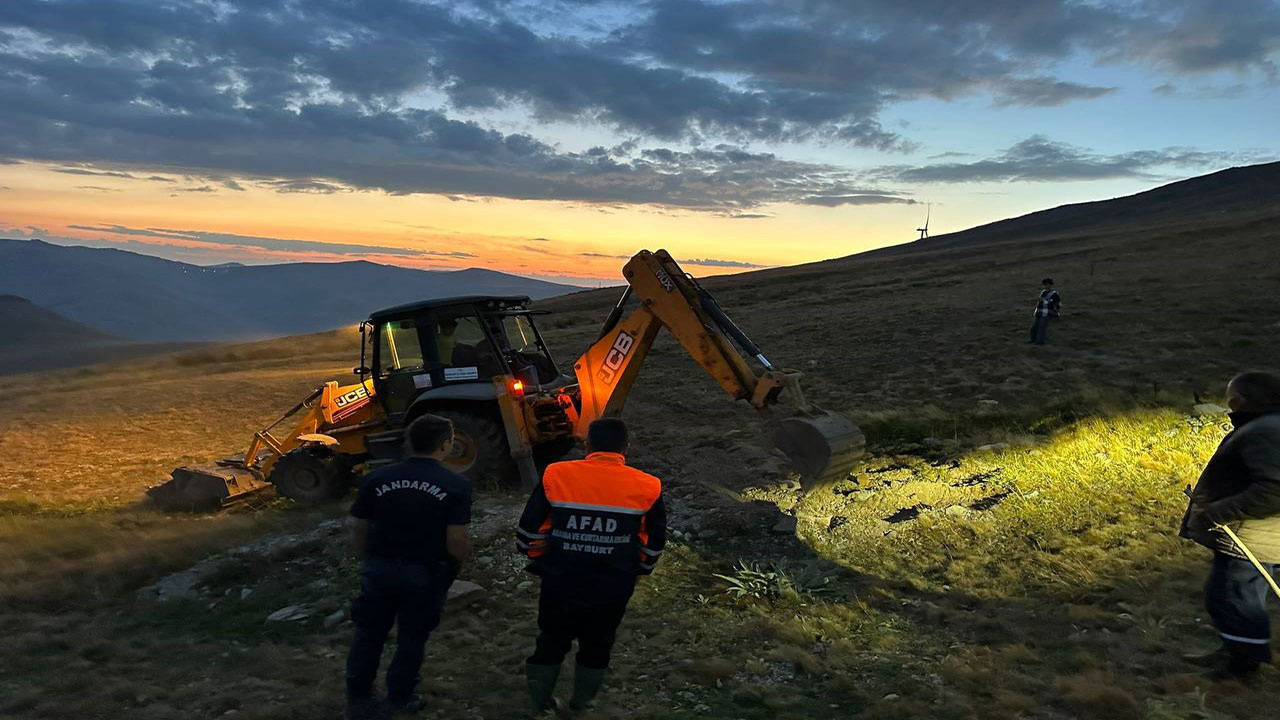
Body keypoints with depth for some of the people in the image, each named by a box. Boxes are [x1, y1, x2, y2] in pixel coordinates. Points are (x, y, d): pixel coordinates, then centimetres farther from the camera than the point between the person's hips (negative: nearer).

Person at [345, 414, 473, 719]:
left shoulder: (376, 478, -6)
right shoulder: (456, 485, -16)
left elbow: (358, 527, 2)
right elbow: (457, 540, -17)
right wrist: (459, 562, 4)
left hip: (380, 568, 3)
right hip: (425, 573, -2)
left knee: (369, 634, 19)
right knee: (411, 638, 16)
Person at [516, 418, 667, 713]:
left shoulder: (555, 476, -9)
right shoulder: (646, 487, -9)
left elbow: (528, 530, -2)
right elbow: (654, 543, 1)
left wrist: (540, 560, 16)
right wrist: (637, 569, 19)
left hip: (560, 584, 0)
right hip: (612, 589, 0)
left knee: (551, 643, 23)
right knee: (596, 648, 23)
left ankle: (541, 705, 38)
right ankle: (581, 707, 38)